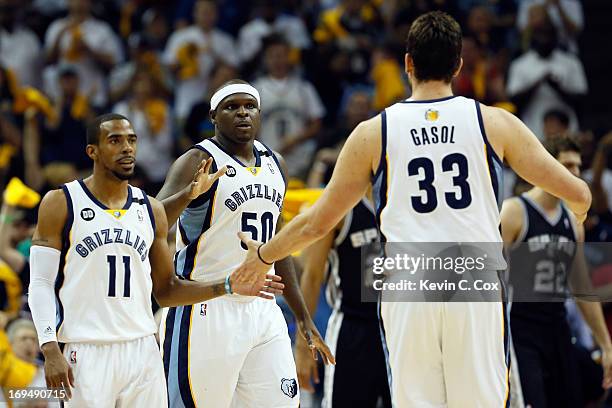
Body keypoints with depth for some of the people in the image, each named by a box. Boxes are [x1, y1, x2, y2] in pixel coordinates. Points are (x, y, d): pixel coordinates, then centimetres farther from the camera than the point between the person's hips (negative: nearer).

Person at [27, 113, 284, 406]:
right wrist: (50, 351, -14)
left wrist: (227, 287, 3)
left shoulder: (151, 210, 12)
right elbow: (41, 283, -3)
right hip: (87, 354, -4)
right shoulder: (60, 204, 0)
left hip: (143, 351, 4)